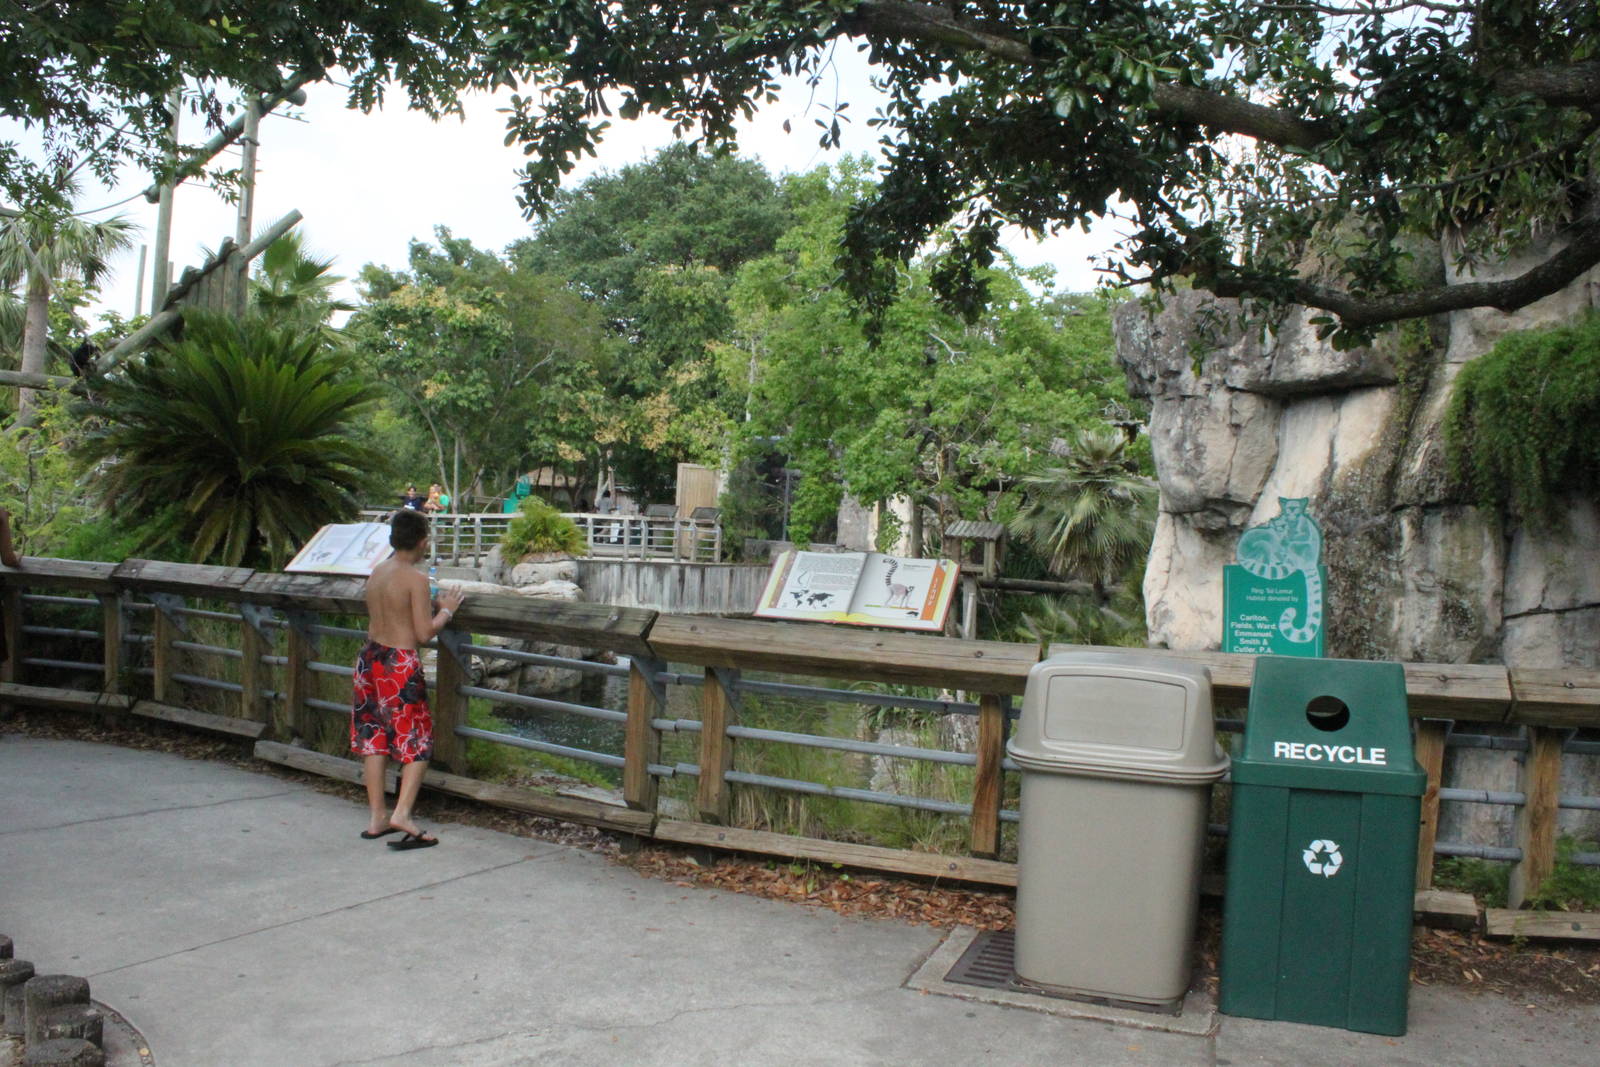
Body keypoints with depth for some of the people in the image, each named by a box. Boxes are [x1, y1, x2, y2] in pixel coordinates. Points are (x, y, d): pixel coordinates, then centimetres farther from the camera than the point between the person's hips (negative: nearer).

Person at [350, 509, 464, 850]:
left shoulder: (377, 572, 7)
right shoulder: (415, 579, -15)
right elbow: (424, 633, -16)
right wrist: (446, 609, 0)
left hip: (370, 656, 7)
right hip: (400, 664, -7)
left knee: (374, 737, 13)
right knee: (417, 741, 4)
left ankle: (376, 816, 19)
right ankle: (402, 813, -7)